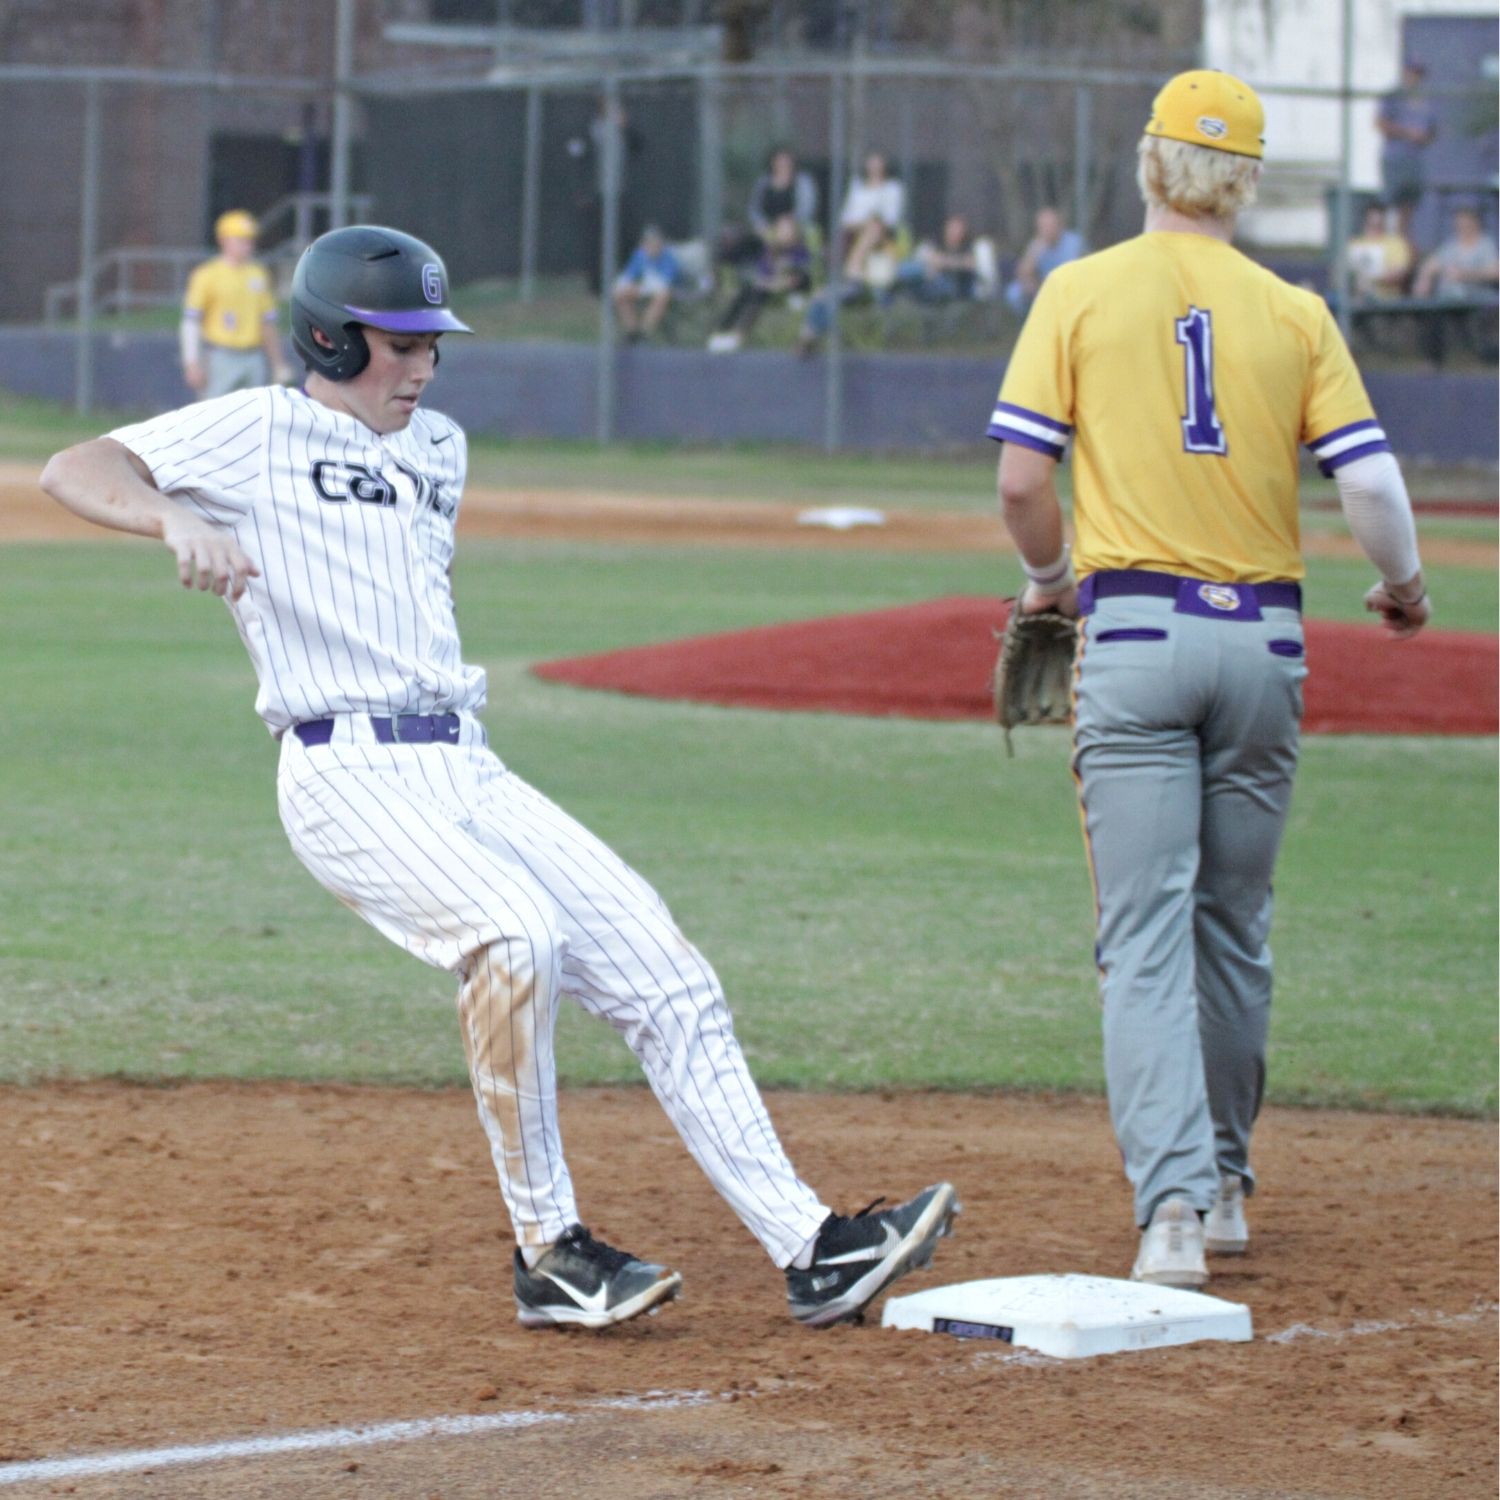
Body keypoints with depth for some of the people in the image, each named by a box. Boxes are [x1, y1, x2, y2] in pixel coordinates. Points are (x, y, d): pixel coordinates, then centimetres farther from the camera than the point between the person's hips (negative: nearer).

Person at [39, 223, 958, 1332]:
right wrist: (178, 522, -28)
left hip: (467, 770, 7)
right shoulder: (262, 433, 1)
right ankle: (547, 1252, -20)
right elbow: (74, 471, -9)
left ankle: (806, 1244, -5)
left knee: (660, 964, -4)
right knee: (517, 936, -31)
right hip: (347, 773, -7)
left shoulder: (440, 449, 23)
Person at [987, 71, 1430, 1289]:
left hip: (1135, 633, -2)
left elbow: (1021, 478, -6)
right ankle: (1223, 1183, 27)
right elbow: (1371, 481, -4)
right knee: (1235, 928, 17)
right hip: (1265, 639, 2)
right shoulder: (1295, 314, 3)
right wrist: (1404, 585, 17)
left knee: (1147, 937, -6)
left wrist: (1049, 578, 14)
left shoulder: (1081, 293, -2)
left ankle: (1173, 1201, -20)